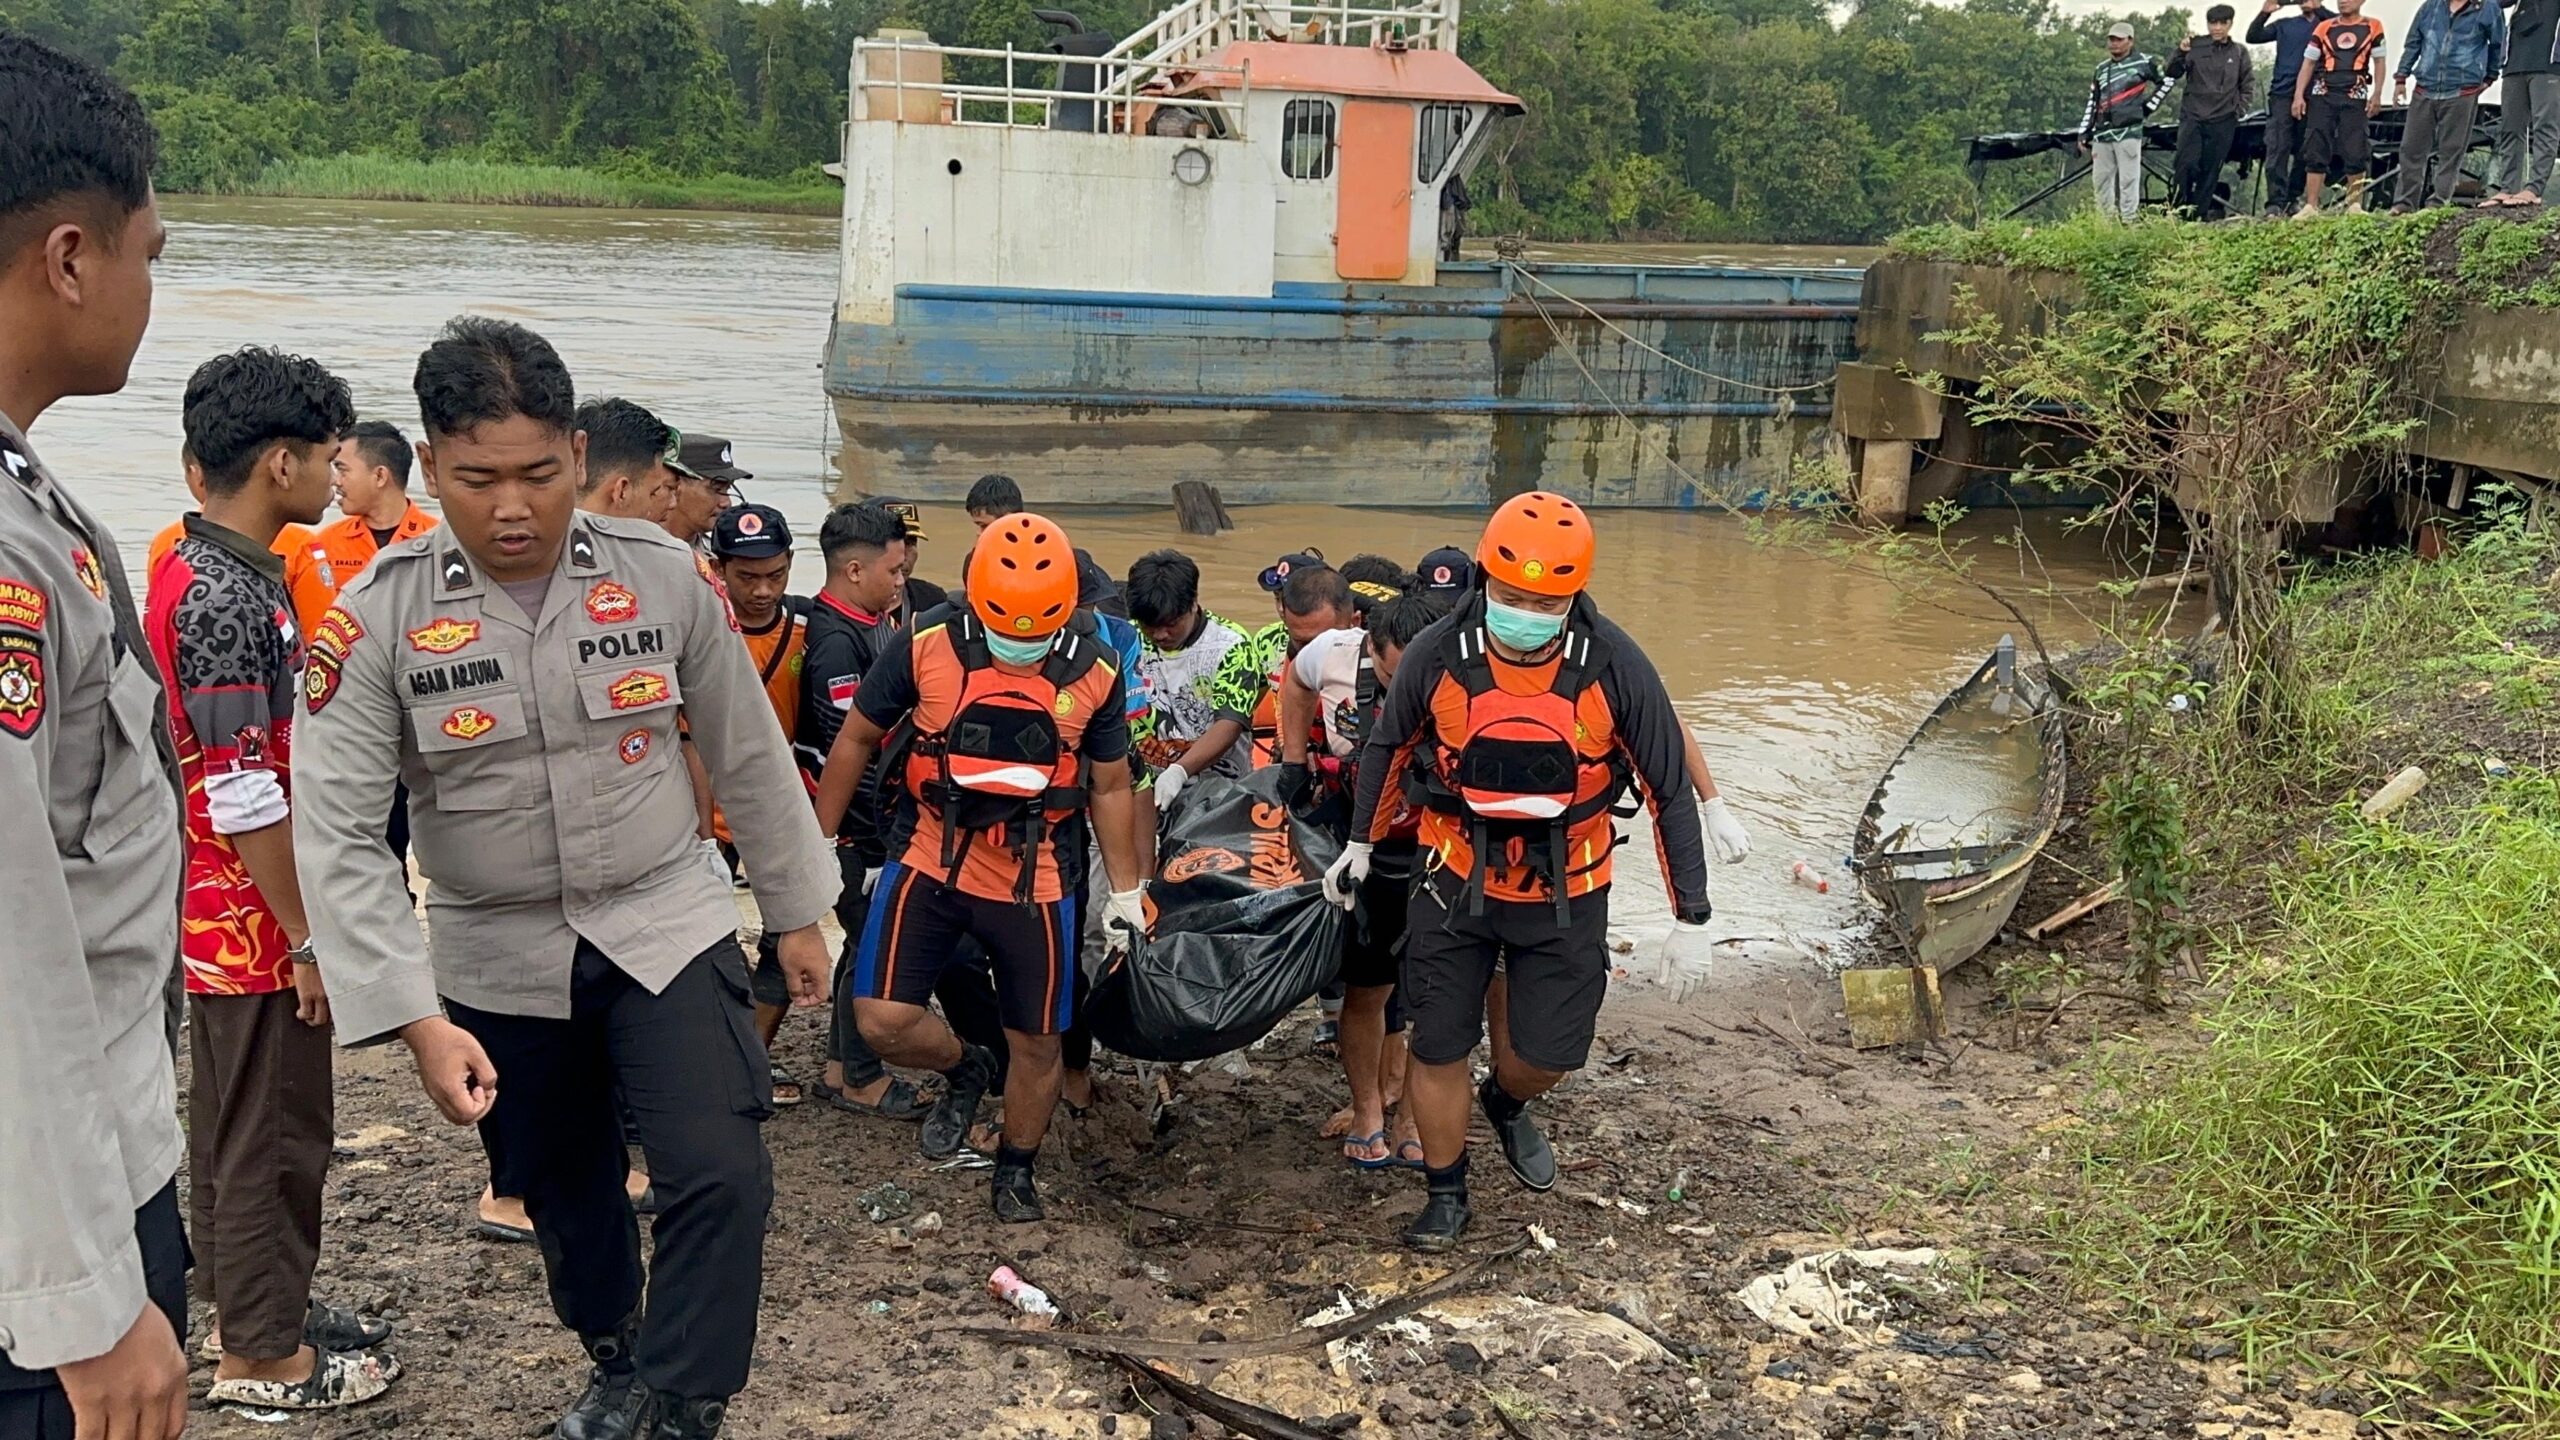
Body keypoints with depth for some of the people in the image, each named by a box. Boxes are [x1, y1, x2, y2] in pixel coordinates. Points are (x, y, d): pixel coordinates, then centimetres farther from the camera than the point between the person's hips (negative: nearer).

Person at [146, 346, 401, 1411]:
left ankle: (262, 1306, 34)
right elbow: (242, 795, -24)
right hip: (255, 920, -10)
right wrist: (307, 936, -18)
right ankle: (261, 1355, 15)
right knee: (271, 1134, 2)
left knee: (239, 1123, 20)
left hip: (227, 918, 10)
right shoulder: (225, 595, -22)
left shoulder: (207, 573, 10)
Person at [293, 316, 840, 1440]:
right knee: (563, 1193, 19)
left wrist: (796, 911, 8)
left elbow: (748, 755, 2)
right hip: (498, 962, 1)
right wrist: (415, 1019, -23)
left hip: (667, 925, -1)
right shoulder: (377, 616, -14)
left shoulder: (663, 575, -10)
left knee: (719, 1175, -17)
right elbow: (337, 834, -16)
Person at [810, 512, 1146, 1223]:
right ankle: (964, 1069, 25)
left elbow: (1109, 786, 7)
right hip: (929, 861, 0)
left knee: (1036, 1043, 8)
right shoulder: (925, 646, -11)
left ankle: (1016, 1171, 35)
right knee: (883, 1020, -9)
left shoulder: (1094, 671, -6)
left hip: (1034, 879, 1)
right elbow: (857, 739, 2)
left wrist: (1126, 889, 9)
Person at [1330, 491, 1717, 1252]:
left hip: (1567, 896, 0)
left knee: (1551, 1051, 6)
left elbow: (1669, 791, -9)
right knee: (1438, 1047, 5)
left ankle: (1505, 1104, 43)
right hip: (1456, 883, 0)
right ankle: (1446, 1194, 28)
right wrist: (1360, 844, 14)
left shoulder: (1615, 668, -19)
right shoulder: (1436, 655, -16)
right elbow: (1387, 746, 5)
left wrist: (1690, 916, -7)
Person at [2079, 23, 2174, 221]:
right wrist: (2083, 136, 14)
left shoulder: (2143, 62, 2)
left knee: (2128, 181, -9)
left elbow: (2166, 82, 12)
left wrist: (2147, 107, 5)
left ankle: (2129, 223, -9)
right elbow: (2092, 104, 19)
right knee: (2102, 182, 6)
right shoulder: (2102, 69, 17)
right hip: (2102, 134, 5)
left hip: (2128, 131, -5)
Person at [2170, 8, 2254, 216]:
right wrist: (2181, 53, -20)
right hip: (2192, 116, -2)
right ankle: (2177, 209, -7)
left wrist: (2240, 109, 3)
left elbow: (2246, 86, 15)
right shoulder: (2196, 47, 1)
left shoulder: (2239, 52, 9)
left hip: (2223, 121, 2)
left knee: (2210, 170, 3)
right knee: (2187, 164, -14)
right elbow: (2172, 73, -5)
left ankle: (2200, 213, 7)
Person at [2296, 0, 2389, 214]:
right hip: (2323, 95, 1)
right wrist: (2299, 95, 0)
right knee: (2316, 152, -3)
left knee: (2355, 153, -3)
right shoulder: (2324, 28, 9)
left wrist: (2377, 94, 2)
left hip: (2355, 97, -1)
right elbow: (2308, 63, 9)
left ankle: (2355, 204, 5)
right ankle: (2311, 206, -1)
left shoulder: (2372, 27, 7)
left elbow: (2378, 62, 11)